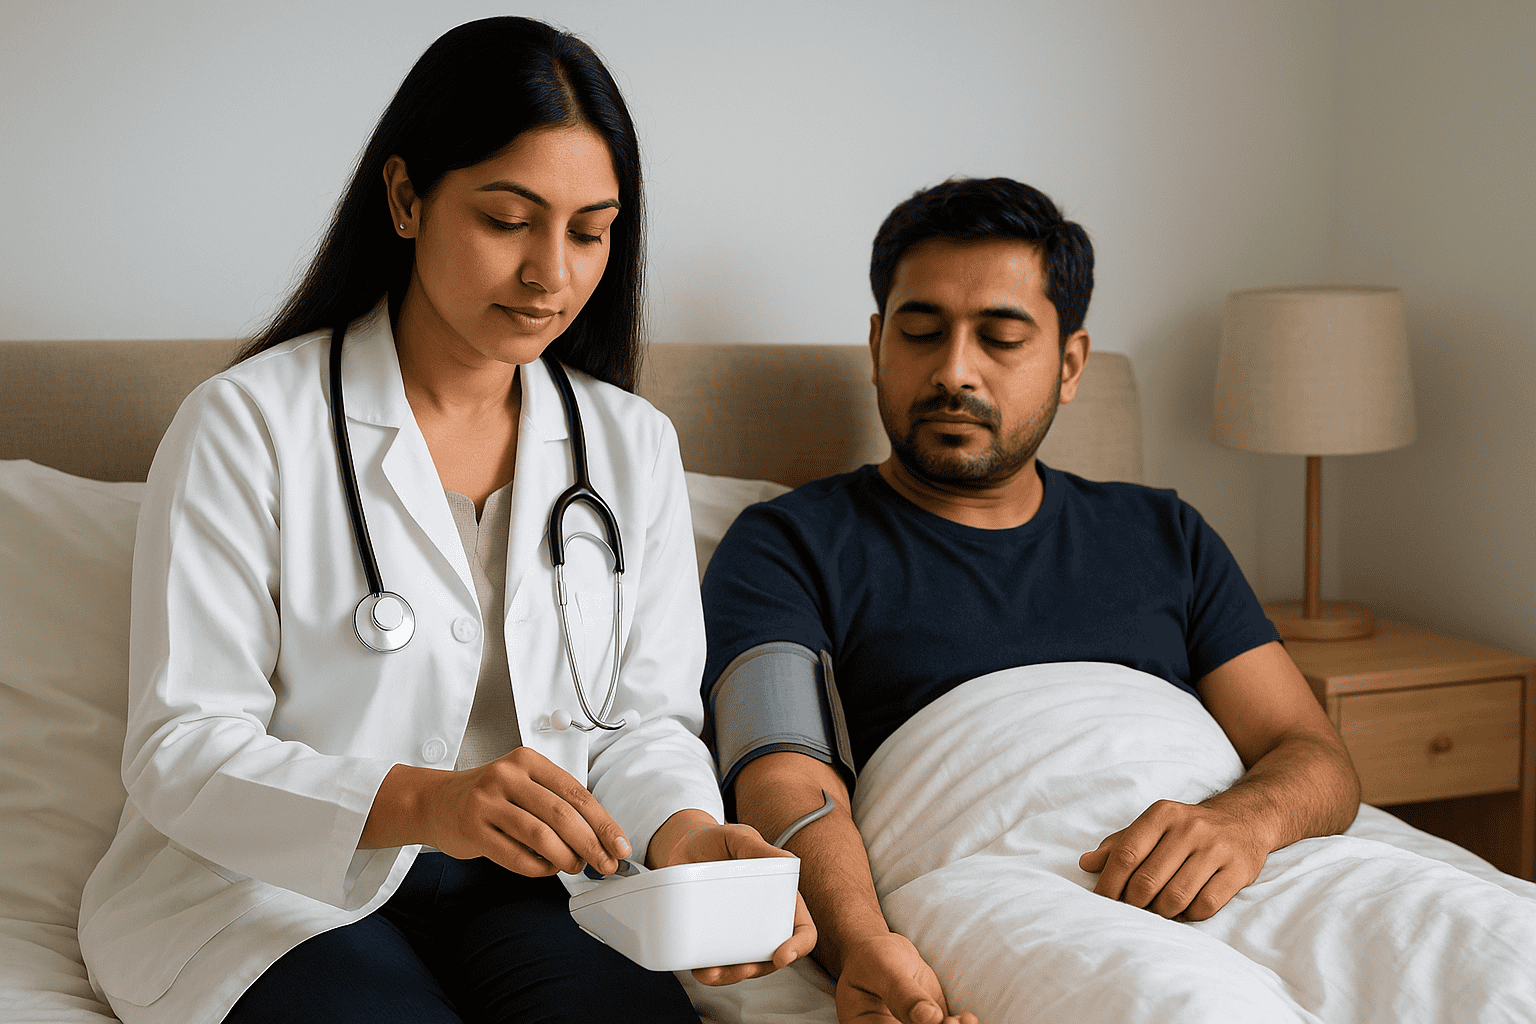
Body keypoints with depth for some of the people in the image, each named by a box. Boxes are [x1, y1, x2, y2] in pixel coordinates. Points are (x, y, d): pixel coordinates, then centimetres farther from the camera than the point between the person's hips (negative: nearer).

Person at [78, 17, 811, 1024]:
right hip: (268, 890, -2)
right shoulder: (247, 425, -8)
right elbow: (180, 749, -13)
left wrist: (685, 832, -18)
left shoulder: (633, 445, 7)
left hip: (517, 886, 3)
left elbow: (645, 718, 6)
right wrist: (420, 801, -31)